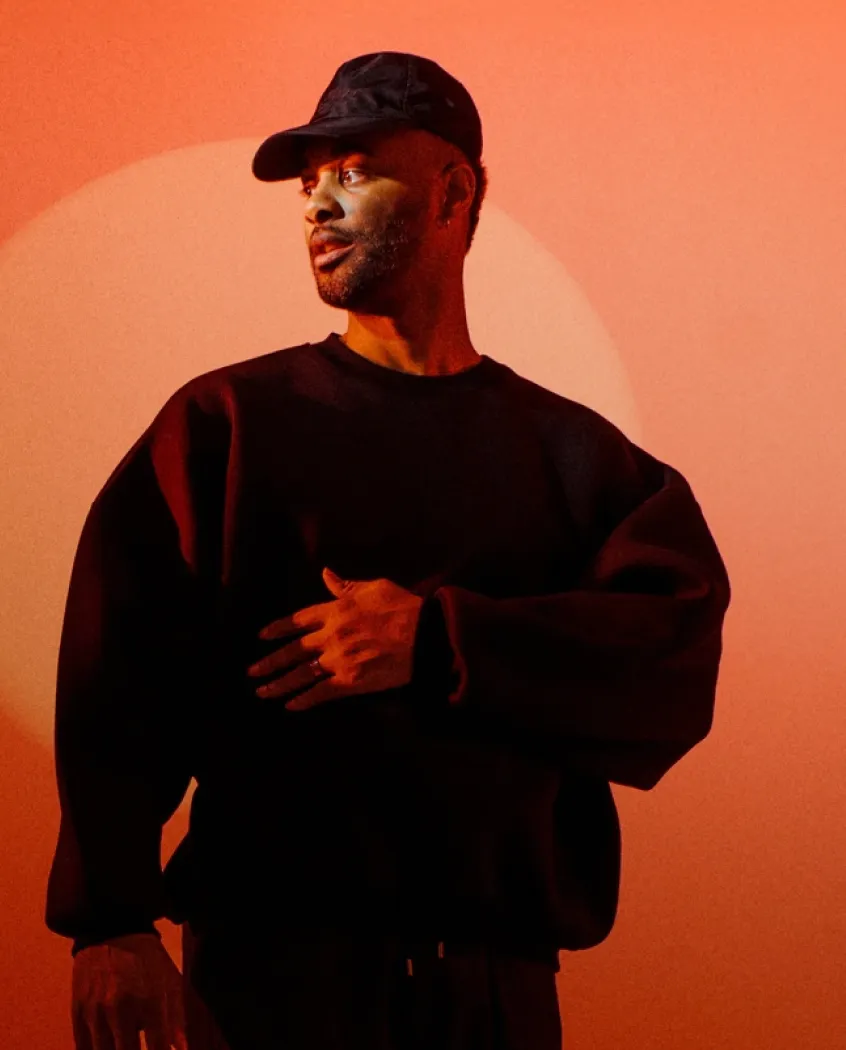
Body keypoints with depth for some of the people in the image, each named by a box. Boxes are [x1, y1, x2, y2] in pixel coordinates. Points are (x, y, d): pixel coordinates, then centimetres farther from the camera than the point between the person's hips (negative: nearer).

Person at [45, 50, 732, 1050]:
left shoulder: (573, 455, 9)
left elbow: (679, 659, -6)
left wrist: (436, 644, -17)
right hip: (274, 968, -2)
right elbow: (120, 678, -5)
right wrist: (111, 923, -17)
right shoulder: (226, 423, 5)